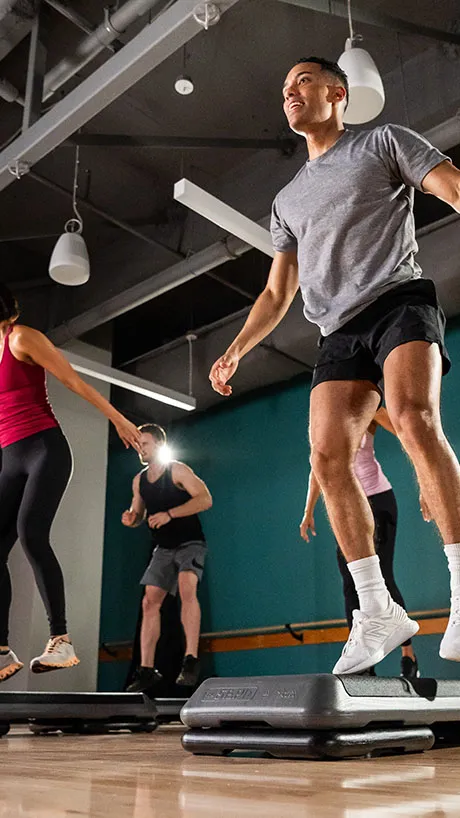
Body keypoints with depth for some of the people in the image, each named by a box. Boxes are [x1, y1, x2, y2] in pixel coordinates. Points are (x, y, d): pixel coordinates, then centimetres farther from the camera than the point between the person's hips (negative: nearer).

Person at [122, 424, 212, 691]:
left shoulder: (178, 470, -11)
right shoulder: (139, 481, 7)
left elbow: (205, 499, -21)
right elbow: (138, 513, 17)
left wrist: (170, 514, -28)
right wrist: (131, 518, -8)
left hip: (190, 543, -6)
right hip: (164, 548, 6)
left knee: (187, 587, -30)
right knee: (150, 602, -2)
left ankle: (191, 660, -29)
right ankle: (147, 670, 3)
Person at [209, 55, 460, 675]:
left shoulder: (384, 142, 14)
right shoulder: (288, 200, 28)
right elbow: (277, 294, 27)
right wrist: (235, 350, 15)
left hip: (400, 302, -5)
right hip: (341, 333, 5)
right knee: (328, 457, -12)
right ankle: (377, 613, -5)